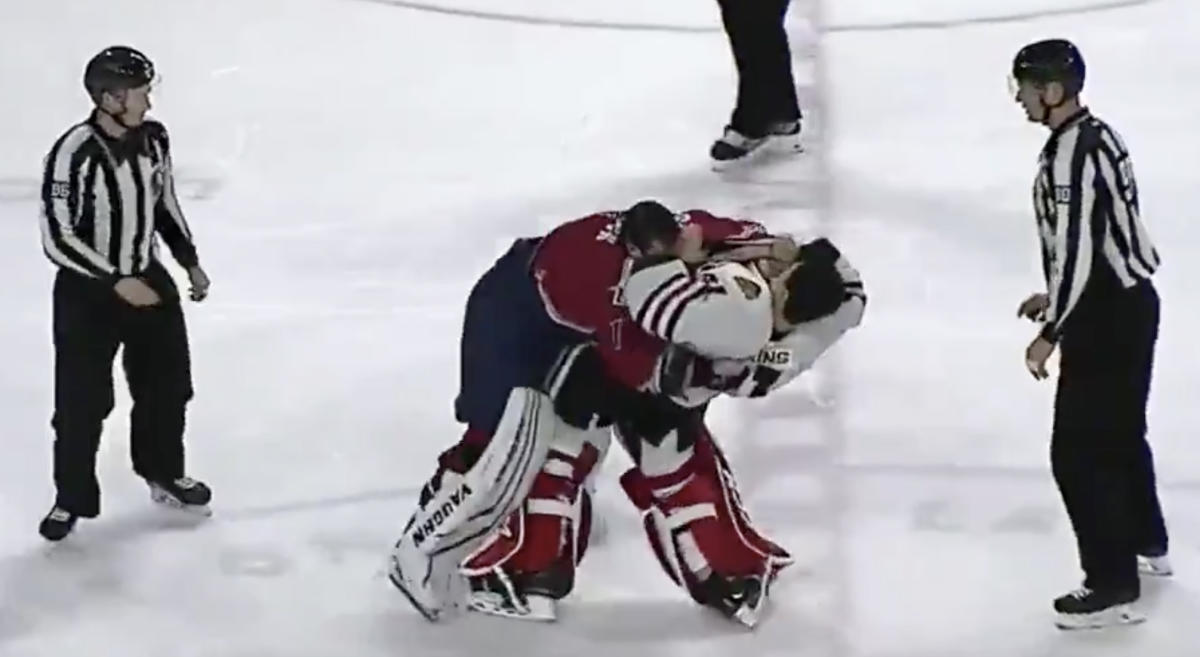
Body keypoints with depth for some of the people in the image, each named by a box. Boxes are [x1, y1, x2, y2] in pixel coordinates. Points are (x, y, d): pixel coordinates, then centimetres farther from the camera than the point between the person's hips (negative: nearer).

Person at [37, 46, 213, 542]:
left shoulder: (153, 139, -5)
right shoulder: (73, 153, -25)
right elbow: (57, 239, -23)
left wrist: (190, 262, 11)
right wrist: (116, 282, -25)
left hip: (148, 280, 6)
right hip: (87, 294, -6)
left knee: (167, 386, 16)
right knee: (82, 403, 1)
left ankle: (165, 476, 37)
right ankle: (72, 500, 19)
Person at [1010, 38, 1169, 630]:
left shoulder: (1069, 156, -24)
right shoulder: (1098, 135, 8)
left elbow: (1076, 253, -25)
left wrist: (1050, 332, -17)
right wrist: (1054, 298, 21)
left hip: (1105, 320, -10)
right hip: (1131, 300, 10)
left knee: (1079, 453, -4)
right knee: (1120, 432, 26)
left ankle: (1114, 585, 1)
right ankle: (1146, 543, 43)